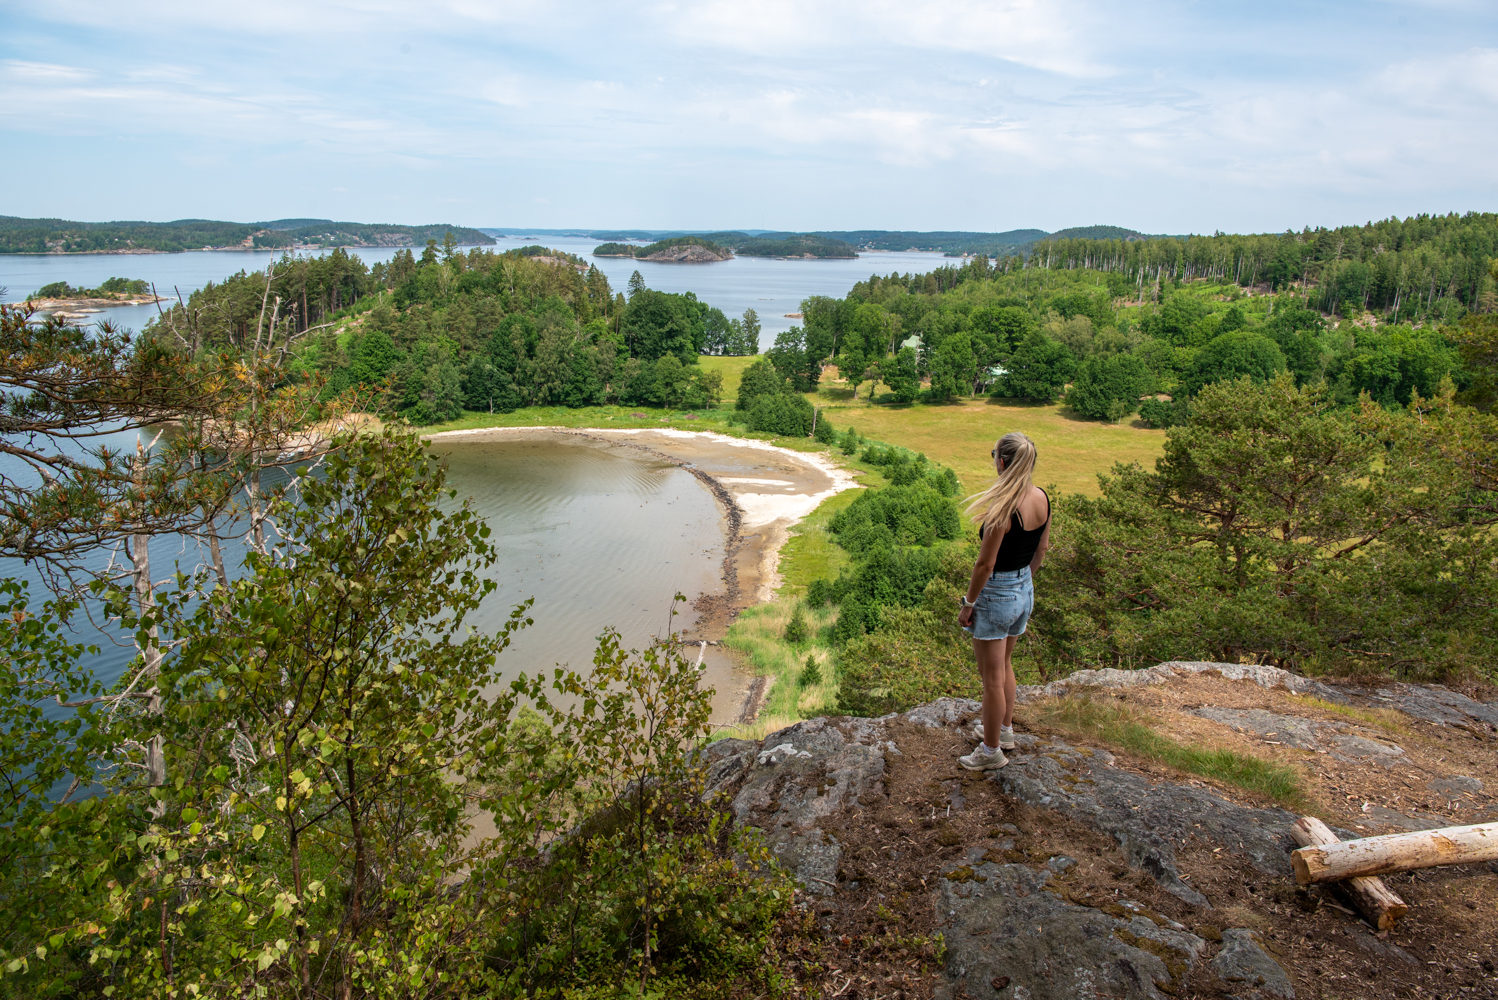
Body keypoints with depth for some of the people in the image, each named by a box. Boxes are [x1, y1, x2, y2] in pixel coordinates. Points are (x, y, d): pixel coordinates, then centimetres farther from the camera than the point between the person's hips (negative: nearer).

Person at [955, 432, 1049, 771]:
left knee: (992, 676, 7)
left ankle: (991, 750, 21)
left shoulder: (1002, 508, -27)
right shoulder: (1042, 499, -3)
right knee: (1004, 665, 27)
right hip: (1024, 591, 8)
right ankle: (1005, 729, 43)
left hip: (996, 594, -8)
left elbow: (985, 564, -22)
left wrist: (968, 603, -11)